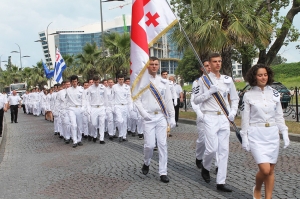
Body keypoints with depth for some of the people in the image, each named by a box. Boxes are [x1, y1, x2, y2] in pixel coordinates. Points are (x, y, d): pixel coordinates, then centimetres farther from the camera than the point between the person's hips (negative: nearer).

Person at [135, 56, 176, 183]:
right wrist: (144, 113, -12)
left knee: (162, 144, 1)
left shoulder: (163, 82, 9)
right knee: (149, 145, -5)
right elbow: (137, 100, -1)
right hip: (149, 118, -2)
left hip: (162, 117, 2)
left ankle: (163, 172, 10)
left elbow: (169, 101, 9)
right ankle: (146, 163, 26)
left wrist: (172, 118, 6)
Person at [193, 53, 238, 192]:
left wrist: (233, 113, 3)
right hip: (210, 118, -4)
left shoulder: (228, 80, 10)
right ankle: (205, 168, 24)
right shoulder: (203, 80, 0)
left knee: (224, 150, 2)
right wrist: (209, 92, -14)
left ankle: (220, 182, 9)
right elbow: (196, 100, -2)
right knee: (212, 148, -10)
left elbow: (235, 98, 18)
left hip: (224, 118, 4)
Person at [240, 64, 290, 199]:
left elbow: (279, 116, 11)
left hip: (273, 134, 4)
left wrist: (285, 134, 6)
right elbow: (245, 119, -1)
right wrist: (244, 138, -3)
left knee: (271, 170, 7)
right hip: (256, 135, -3)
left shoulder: (274, 94, 6)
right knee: (265, 169, -11)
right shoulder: (248, 95, -3)